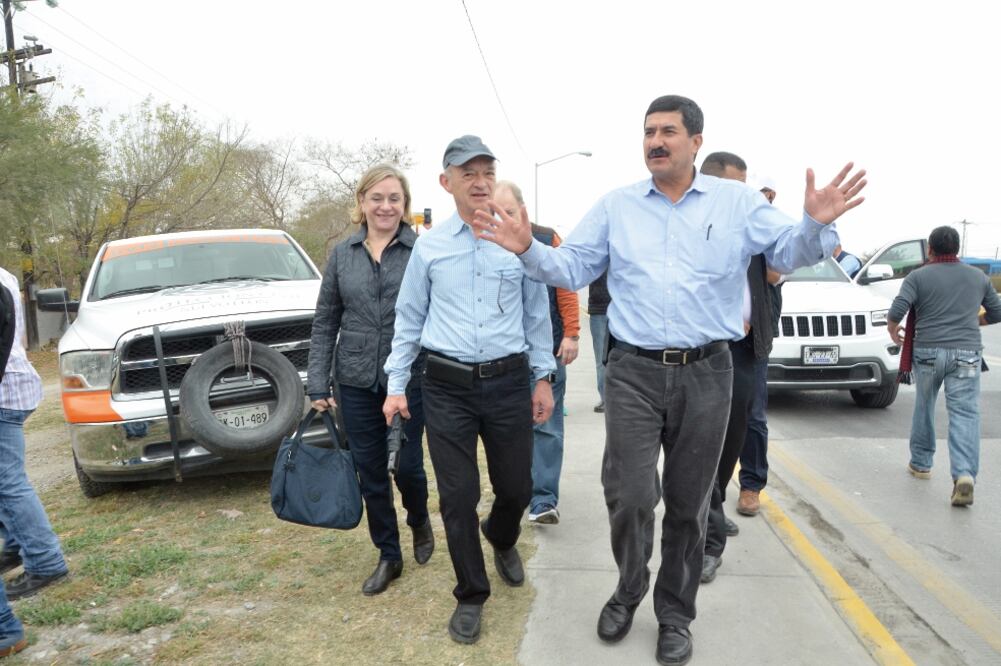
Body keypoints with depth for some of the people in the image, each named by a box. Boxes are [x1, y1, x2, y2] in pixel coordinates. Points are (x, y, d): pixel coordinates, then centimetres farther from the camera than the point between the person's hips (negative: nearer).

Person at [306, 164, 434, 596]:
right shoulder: (343, 255, 5)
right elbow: (324, 322, 7)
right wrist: (318, 384, 2)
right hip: (356, 382, 3)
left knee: (407, 464, 3)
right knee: (370, 471, 10)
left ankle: (419, 521, 38)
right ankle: (388, 556, 28)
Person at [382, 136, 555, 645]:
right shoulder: (429, 246, 2)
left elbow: (537, 314, 8)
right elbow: (409, 318, 7)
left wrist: (543, 377, 6)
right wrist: (396, 384, 4)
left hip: (509, 382, 1)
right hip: (447, 387, 0)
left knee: (516, 487, 11)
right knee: (457, 496, 4)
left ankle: (501, 541, 47)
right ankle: (471, 595, 26)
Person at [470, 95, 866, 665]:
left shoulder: (738, 202, 4)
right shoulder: (616, 206, 7)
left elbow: (789, 252, -3)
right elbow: (572, 268, 7)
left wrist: (816, 225, -24)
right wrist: (529, 250, -10)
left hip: (706, 374, 0)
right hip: (633, 371, 0)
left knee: (688, 503, 12)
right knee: (629, 495, -3)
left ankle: (675, 613, 32)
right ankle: (629, 590, 28)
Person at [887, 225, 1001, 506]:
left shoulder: (918, 277, 0)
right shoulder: (978, 277, 11)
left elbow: (897, 311, -12)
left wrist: (892, 330, 7)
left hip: (927, 352, -1)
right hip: (966, 354, 1)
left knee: (924, 407, 17)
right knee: (965, 414, -4)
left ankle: (921, 463, 27)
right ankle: (964, 474, -19)